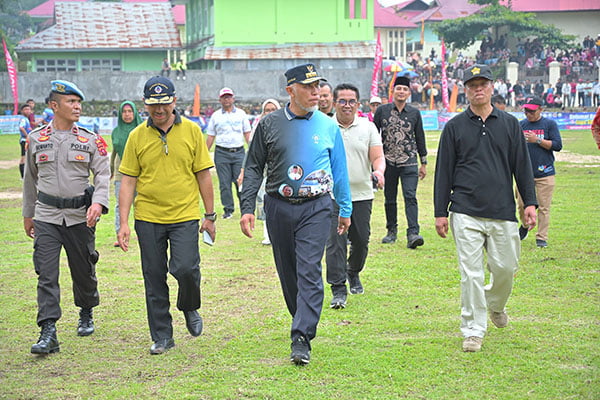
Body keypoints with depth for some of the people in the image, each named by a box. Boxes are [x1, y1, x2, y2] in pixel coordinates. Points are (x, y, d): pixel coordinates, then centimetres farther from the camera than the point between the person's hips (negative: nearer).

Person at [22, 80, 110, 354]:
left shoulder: (90, 140, 2)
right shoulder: (36, 139, 6)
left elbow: (103, 174, -3)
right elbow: (30, 179, 16)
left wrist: (98, 202, -21)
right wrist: (27, 214, 19)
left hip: (80, 215, 0)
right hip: (46, 216, 0)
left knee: (83, 271, 11)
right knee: (46, 275, -9)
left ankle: (86, 316, 37)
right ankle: (48, 333, -12)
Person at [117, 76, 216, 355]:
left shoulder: (191, 131, 1)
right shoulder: (137, 136, 1)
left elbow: (203, 175, 6)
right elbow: (128, 181, 3)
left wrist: (210, 215, 6)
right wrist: (123, 223, -3)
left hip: (185, 216, -1)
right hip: (148, 218, 1)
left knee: (185, 267, -16)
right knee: (154, 278, 5)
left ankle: (189, 307, 17)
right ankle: (162, 337, 18)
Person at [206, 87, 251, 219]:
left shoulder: (241, 114, 10)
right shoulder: (215, 116, 10)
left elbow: (247, 134, 10)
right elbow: (210, 136, 12)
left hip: (238, 152, -1)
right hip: (221, 153, 1)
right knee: (224, 183, 0)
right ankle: (228, 209, 8)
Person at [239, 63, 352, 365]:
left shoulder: (328, 126, 4)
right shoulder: (270, 125, 3)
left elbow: (339, 170, 12)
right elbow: (253, 168, 7)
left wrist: (345, 209, 14)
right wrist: (247, 208, -1)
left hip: (316, 207, -2)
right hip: (279, 207, 2)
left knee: (309, 270, -12)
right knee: (287, 271, 10)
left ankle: (301, 338, -15)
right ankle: (304, 321, 30)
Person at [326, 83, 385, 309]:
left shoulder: (368, 127, 7)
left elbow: (378, 157, 3)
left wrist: (379, 171, -18)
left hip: (362, 194, 2)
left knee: (361, 239, 9)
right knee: (335, 241, -9)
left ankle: (354, 273, 37)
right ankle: (338, 290, -5)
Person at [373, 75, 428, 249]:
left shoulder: (415, 113, 6)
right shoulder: (382, 110, 3)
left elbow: (420, 138, 12)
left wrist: (423, 163, 11)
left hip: (409, 162, -1)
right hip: (388, 162, 1)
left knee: (410, 197, -12)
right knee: (389, 199, 9)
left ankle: (413, 234, -18)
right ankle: (392, 231, 23)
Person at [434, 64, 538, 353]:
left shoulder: (509, 124, 10)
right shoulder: (454, 127, 6)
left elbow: (522, 165, 11)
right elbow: (444, 172, 7)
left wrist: (530, 202, 4)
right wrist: (441, 212, 3)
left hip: (503, 212, 2)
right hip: (466, 213, -2)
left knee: (506, 267, 5)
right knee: (471, 273, -4)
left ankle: (496, 305, 36)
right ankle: (473, 331, 4)